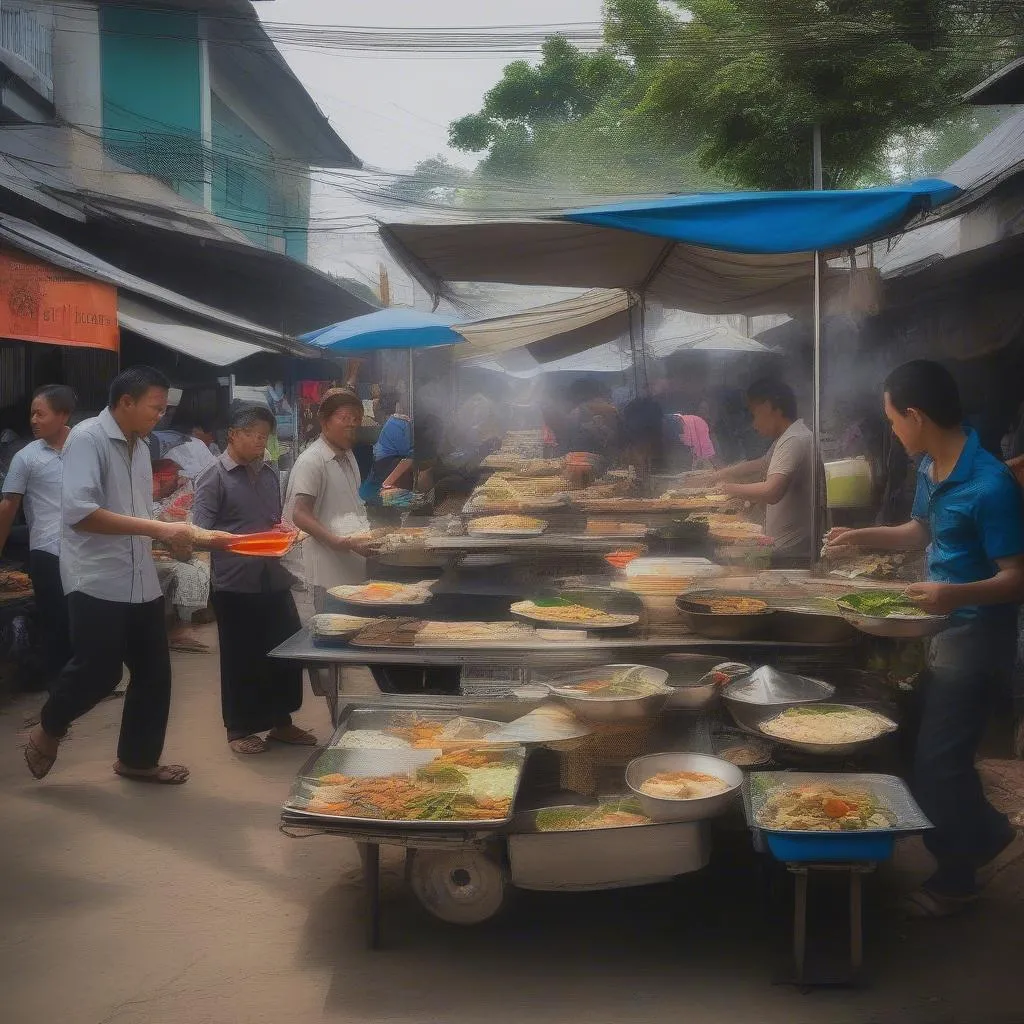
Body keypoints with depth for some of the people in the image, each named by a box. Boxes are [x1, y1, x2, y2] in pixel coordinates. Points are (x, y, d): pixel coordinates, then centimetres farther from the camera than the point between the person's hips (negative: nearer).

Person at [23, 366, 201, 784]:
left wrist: (172, 535, 4)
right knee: (98, 672, -3)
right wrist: (156, 529, -25)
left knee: (154, 673, 10)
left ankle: (138, 759, 25)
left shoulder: (139, 446, 13)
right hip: (97, 581, -8)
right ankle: (47, 731, 25)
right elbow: (79, 511, -24)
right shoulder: (87, 438, -12)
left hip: (141, 582, 8)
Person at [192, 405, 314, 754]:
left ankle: (280, 722, 27)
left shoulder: (269, 474, 13)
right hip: (235, 584, -6)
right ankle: (239, 729, 20)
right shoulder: (215, 478, -7)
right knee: (241, 659, 5)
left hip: (274, 579, 6)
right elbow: (201, 533, -13)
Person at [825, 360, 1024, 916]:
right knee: (937, 750, 19)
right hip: (942, 629, 9)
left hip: (977, 636, -9)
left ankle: (954, 880, 21)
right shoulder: (931, 469, 1)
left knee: (935, 763, 1)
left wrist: (958, 593, -39)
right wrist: (864, 535, 12)